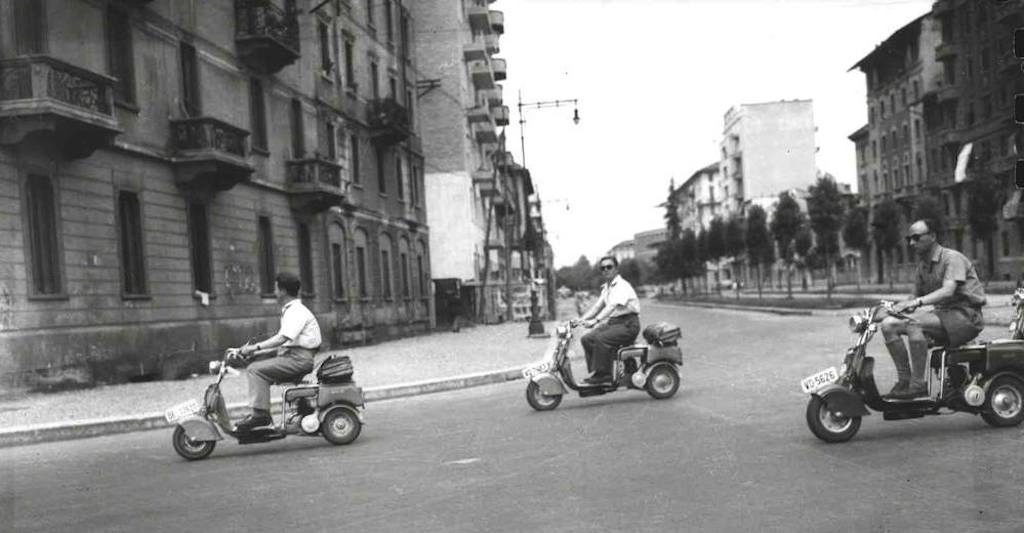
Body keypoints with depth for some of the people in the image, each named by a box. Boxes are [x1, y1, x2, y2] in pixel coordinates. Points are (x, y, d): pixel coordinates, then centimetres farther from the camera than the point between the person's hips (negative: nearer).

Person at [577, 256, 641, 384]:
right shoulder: (606, 287, 16)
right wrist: (581, 319, 2)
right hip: (612, 322, 9)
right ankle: (594, 371, 0)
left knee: (601, 338, -30)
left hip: (628, 324, -9)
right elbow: (597, 306, 16)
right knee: (586, 339, -4)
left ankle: (603, 373, -21)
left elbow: (612, 306, -27)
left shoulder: (622, 286, -14)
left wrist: (595, 320, -37)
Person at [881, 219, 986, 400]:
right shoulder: (923, 264, 15)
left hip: (965, 314, -8)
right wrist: (896, 306, -5)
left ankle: (918, 384, -28)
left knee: (914, 324, -33)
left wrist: (917, 302, -39)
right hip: (941, 313, 8)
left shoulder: (952, 258, -11)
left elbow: (948, 290, -27)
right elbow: (917, 296, 18)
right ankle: (904, 380, -10)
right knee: (889, 324, -9)